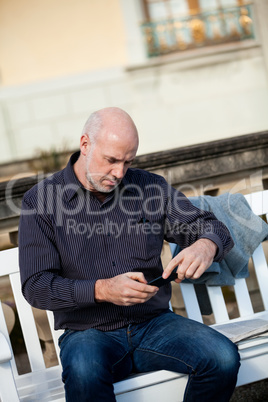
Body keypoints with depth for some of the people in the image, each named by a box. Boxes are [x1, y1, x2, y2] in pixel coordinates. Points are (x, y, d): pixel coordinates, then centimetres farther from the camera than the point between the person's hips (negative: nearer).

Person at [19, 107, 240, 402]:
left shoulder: (150, 188, 7)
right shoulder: (40, 201, -1)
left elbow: (210, 226, 11)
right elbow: (35, 286, -7)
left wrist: (206, 246, -16)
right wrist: (102, 290, -24)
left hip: (153, 323, 4)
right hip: (89, 333, -3)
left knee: (223, 357, -23)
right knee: (84, 371, -39)